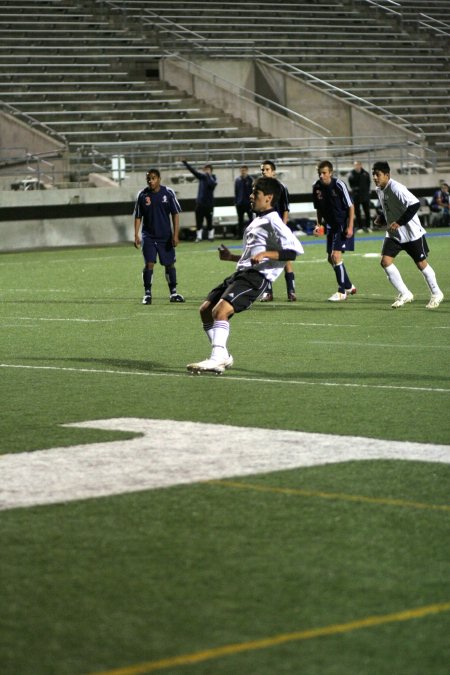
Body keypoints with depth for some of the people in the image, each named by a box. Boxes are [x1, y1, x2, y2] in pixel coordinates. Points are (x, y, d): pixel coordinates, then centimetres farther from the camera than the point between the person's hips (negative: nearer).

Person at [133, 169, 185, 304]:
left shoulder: (168, 193, -4)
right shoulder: (142, 195, -2)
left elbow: (175, 214, -2)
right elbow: (138, 217, 5)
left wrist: (175, 234, -7)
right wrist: (136, 235, -3)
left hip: (165, 236, 1)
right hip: (148, 236, -1)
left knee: (170, 264, 8)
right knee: (149, 264, -10)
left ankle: (173, 293, 20)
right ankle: (147, 294, -4)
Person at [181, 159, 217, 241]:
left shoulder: (213, 178, -5)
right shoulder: (202, 176, 8)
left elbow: (212, 184, -26)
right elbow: (193, 170, 8)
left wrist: (208, 175, -22)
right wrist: (185, 163, 4)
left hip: (208, 203, -4)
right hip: (200, 202, 4)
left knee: (209, 221, 3)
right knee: (199, 221, 2)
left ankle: (211, 236, 12)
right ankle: (199, 236, 4)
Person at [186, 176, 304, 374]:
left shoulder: (273, 221, -5)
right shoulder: (256, 221, 25)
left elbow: (295, 250, -17)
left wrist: (266, 254, -24)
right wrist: (231, 257, 22)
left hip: (256, 277, -10)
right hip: (241, 273, 10)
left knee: (220, 310, -26)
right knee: (205, 309, 5)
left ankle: (217, 360, -30)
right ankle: (223, 356, 12)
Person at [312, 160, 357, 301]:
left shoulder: (339, 185, -18)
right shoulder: (317, 187, -2)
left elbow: (351, 206, -13)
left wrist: (350, 227, -18)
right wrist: (318, 224, 0)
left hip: (343, 225, -7)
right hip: (331, 225, 7)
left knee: (336, 255, -17)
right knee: (331, 259, 12)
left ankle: (342, 292, -9)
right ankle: (349, 286, 30)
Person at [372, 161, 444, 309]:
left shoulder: (396, 188, -24)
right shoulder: (379, 190, 3)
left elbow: (415, 204, -32)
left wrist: (399, 223, -31)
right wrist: (381, 217, 4)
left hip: (412, 233, -8)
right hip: (393, 234, 8)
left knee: (421, 263, 5)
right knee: (385, 261, -9)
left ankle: (436, 294, 26)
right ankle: (404, 294, 2)